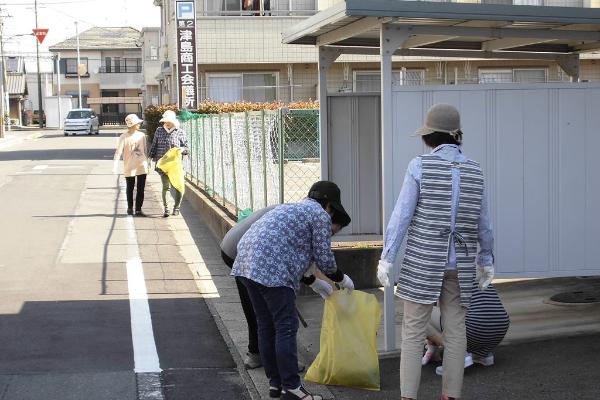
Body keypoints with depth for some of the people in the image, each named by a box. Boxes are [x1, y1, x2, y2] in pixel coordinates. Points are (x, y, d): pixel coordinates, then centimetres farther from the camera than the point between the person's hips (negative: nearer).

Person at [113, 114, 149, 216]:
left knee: (141, 189, -2)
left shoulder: (141, 135, 5)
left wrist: (147, 162, 15)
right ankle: (130, 208, 29)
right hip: (129, 167, -3)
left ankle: (138, 210, 2)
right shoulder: (124, 137, -9)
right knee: (130, 189, 12)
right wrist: (115, 166, -20)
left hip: (142, 166, 3)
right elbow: (118, 152, -13)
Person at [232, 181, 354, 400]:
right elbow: (323, 257, 3)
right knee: (286, 328, -4)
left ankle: (275, 382, 22)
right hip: (272, 269, -9)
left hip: (247, 264, 9)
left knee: (266, 326, 14)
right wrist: (341, 279, 21)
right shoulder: (320, 215, 5)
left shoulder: (292, 209, 31)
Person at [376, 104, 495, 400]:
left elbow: (402, 215, -12)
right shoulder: (473, 171, 3)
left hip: (423, 261, -3)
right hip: (459, 264, 4)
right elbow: (482, 222, 9)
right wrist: (487, 261, 20)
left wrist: (386, 259, -9)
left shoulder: (420, 165, -10)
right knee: (455, 331, 11)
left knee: (413, 332, 3)